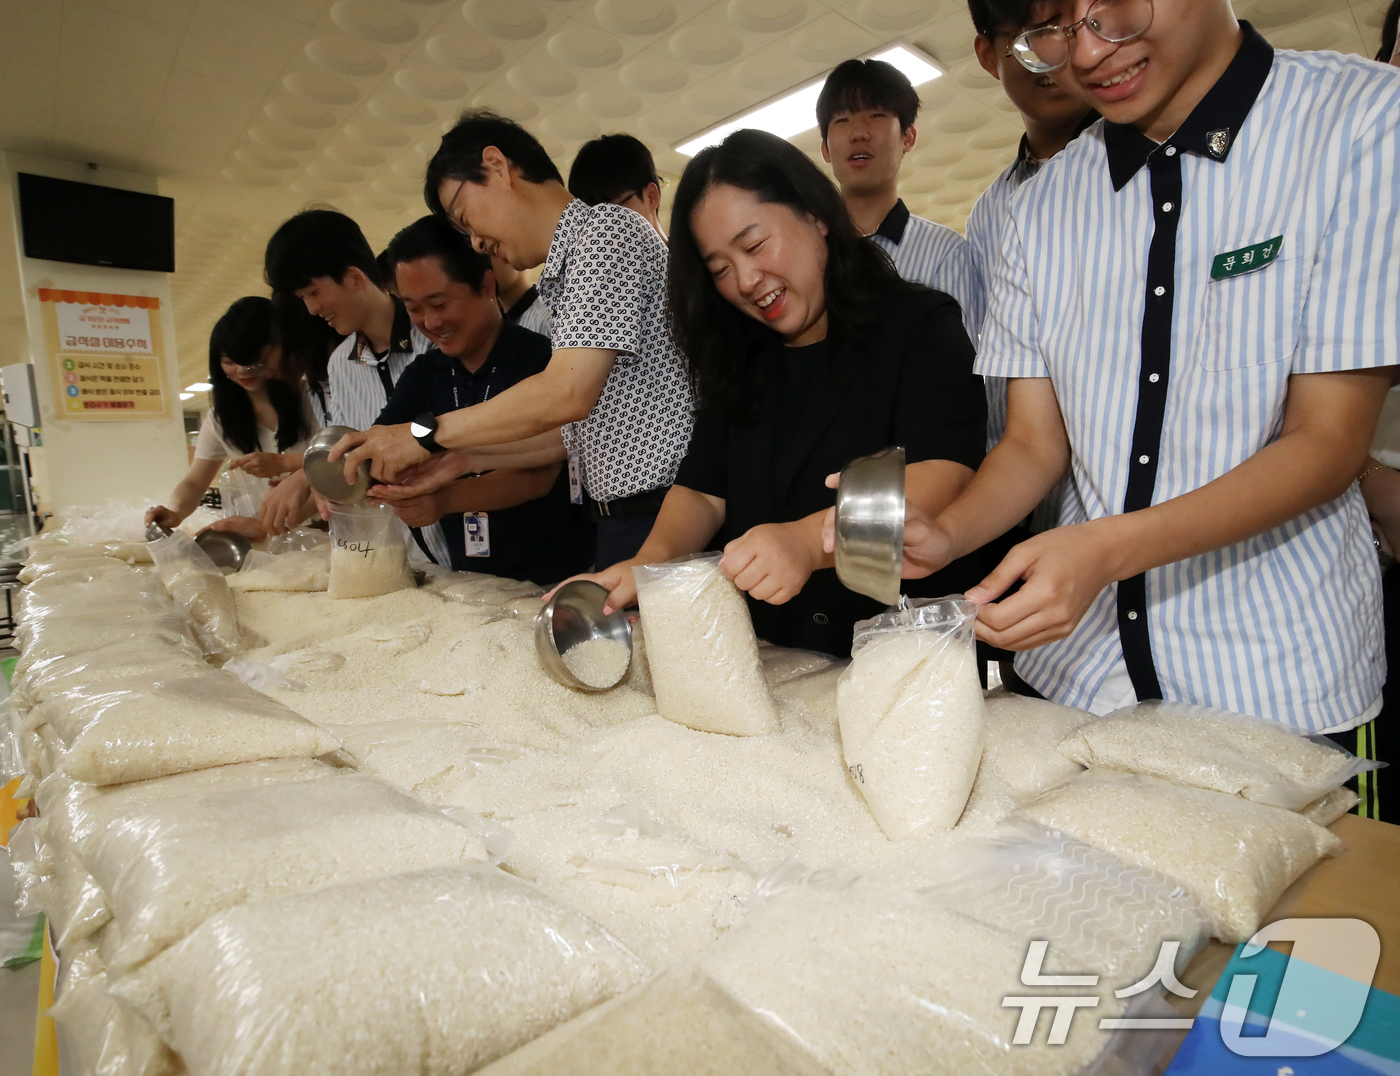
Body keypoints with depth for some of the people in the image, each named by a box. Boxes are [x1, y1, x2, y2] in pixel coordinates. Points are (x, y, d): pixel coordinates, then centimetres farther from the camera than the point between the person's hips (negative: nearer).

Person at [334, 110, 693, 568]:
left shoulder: (605, 230, -9)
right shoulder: (568, 266, 20)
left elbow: (567, 394, -21)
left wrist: (427, 434, -10)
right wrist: (465, 458, 16)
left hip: (661, 516, -9)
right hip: (620, 521, 9)